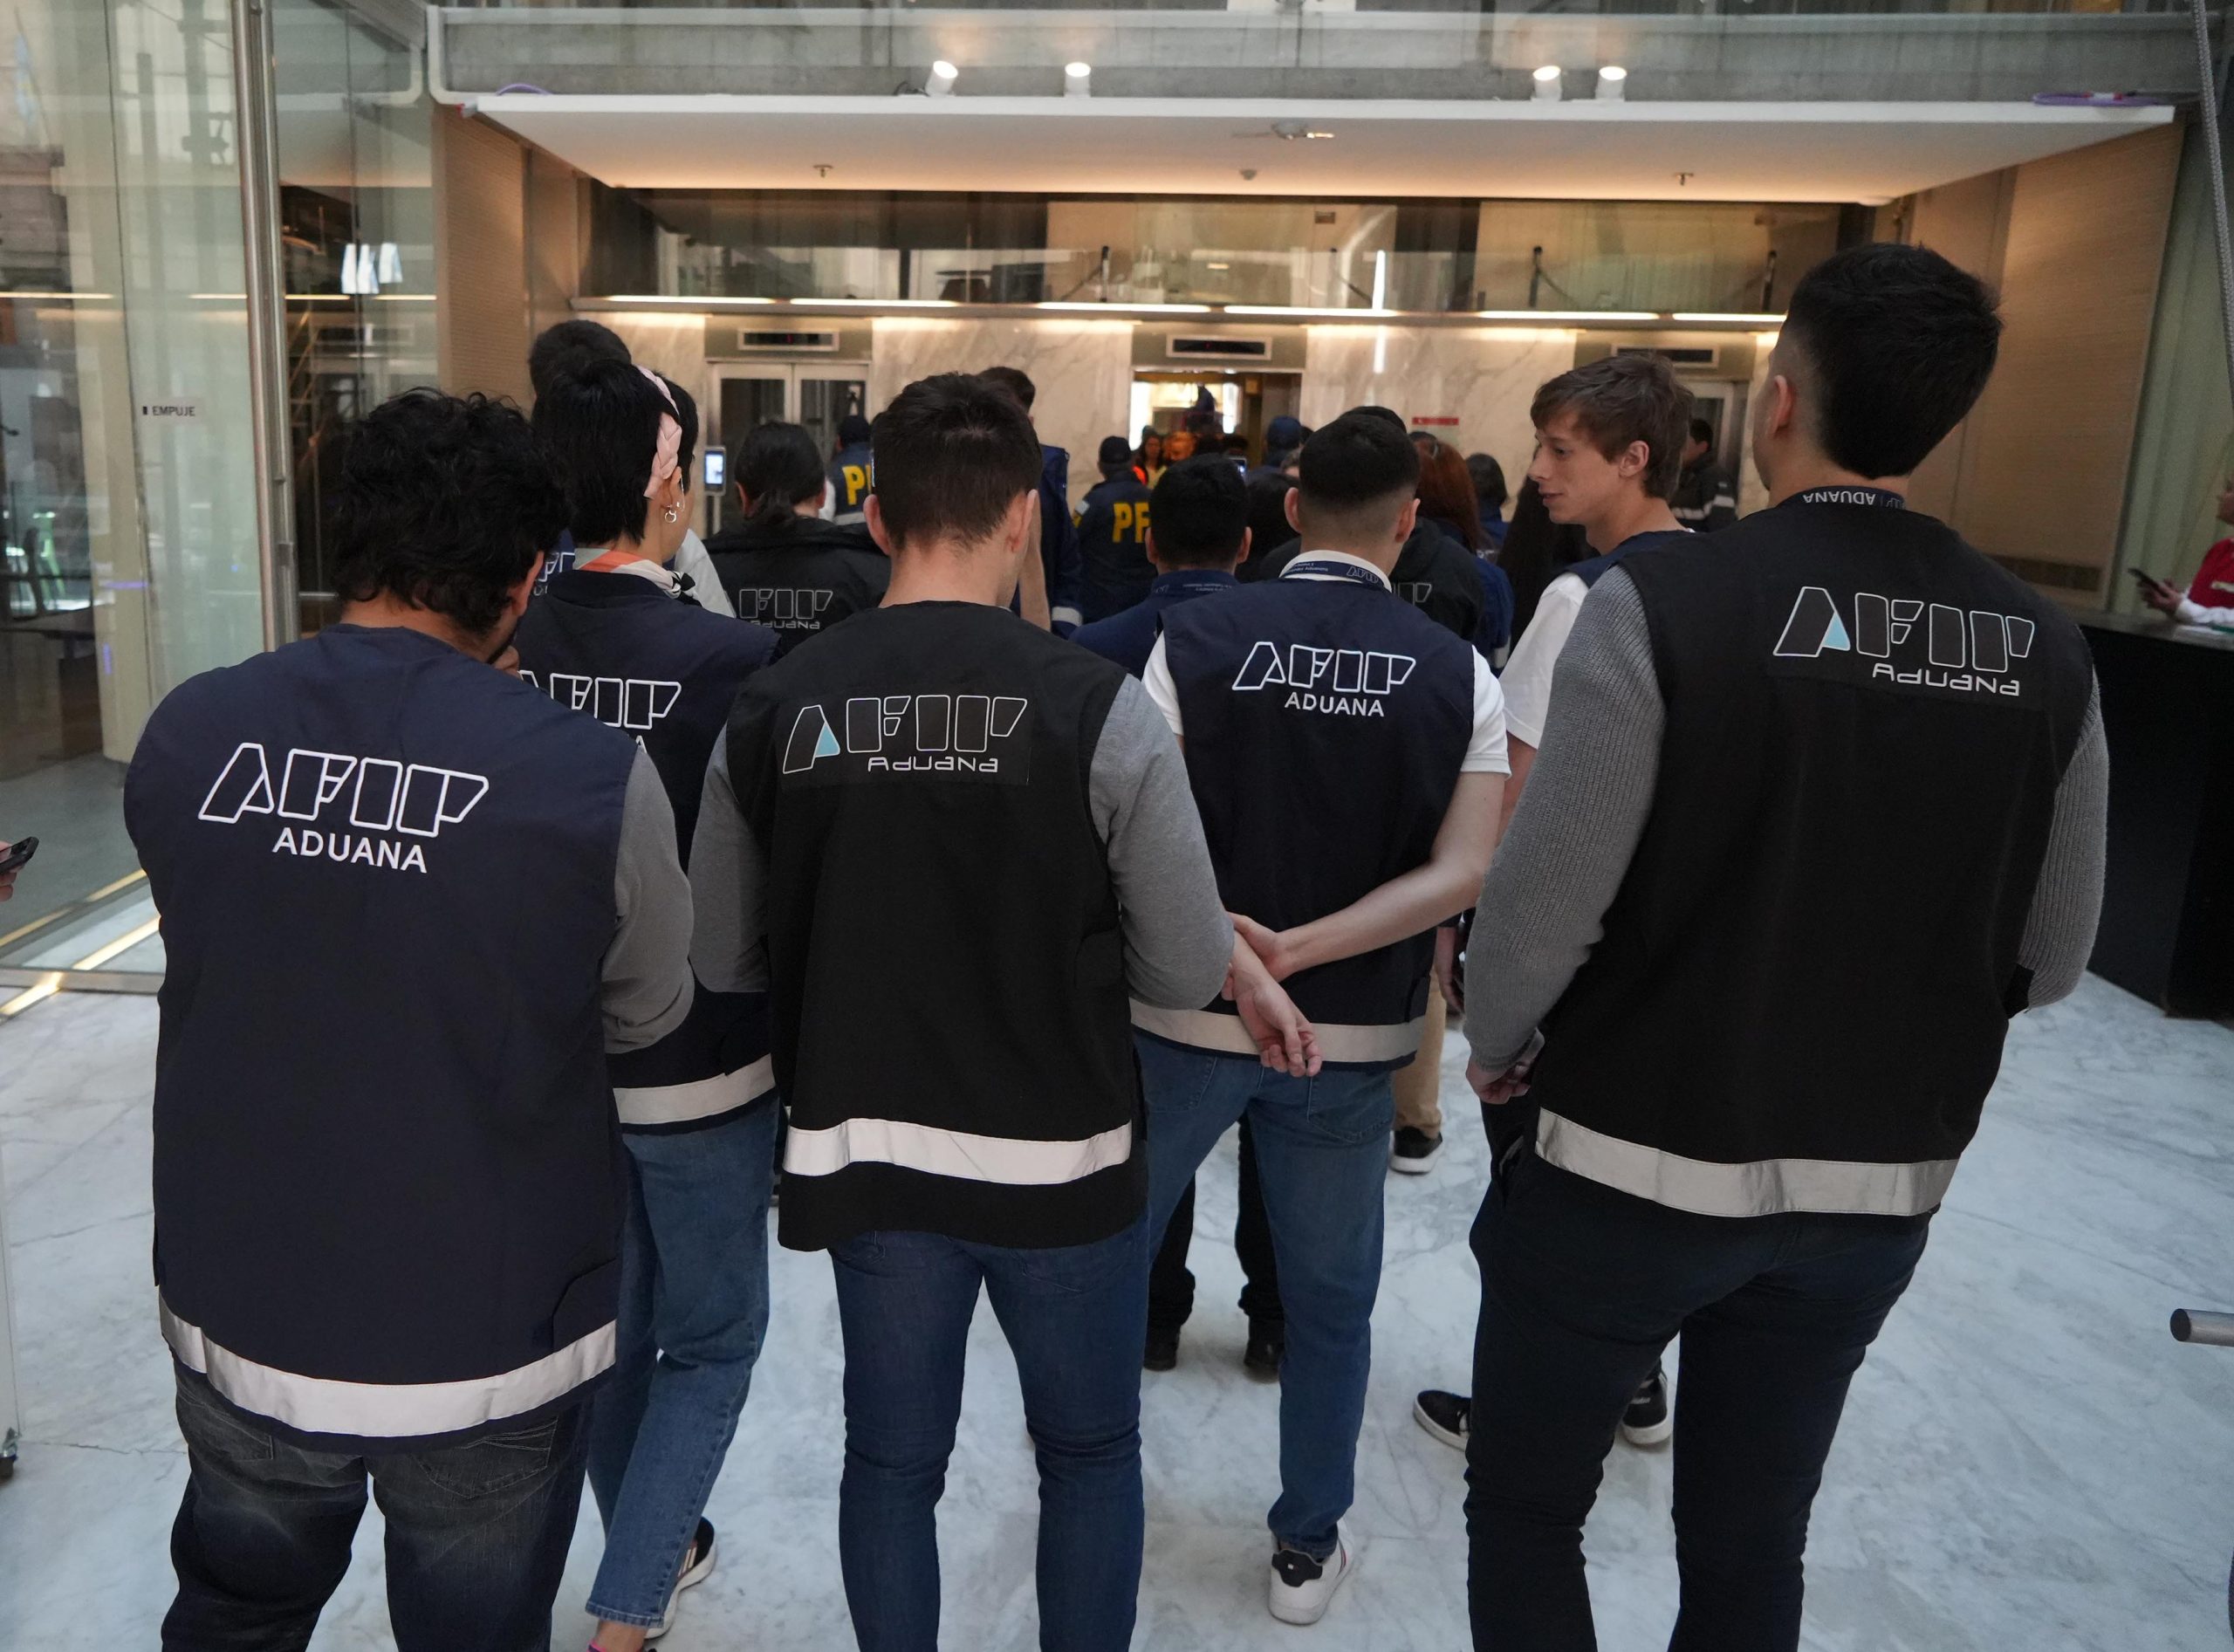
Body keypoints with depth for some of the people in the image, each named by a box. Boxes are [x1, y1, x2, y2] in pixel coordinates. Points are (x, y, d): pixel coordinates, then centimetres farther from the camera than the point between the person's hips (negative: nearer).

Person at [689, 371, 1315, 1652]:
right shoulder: (1096, 704, -16)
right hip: (1061, 1153, -2)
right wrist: (1246, 963, 9)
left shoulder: (772, 710, -6)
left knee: (892, 1459, 20)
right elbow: (1182, 972, -13)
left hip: (865, 1154, 3)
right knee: (1091, 1451, 20)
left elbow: (724, 960, 0)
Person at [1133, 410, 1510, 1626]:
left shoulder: (1193, 638, -9)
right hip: (1352, 1036, 1)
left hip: (1183, 1016, 0)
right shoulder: (1457, 673, -5)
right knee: (1330, 1304, 18)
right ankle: (1309, 1548, 33)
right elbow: (1462, 872, -15)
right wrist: (1298, 953, -20)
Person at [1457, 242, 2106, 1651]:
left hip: (1634, 1166, -5)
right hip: (1881, 1185, 5)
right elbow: (2052, 956, 3)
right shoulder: (2043, 648, -3)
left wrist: (1497, 1048, 1)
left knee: (1526, 1510, 17)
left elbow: (1547, 897, -20)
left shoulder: (1666, 600, -19)